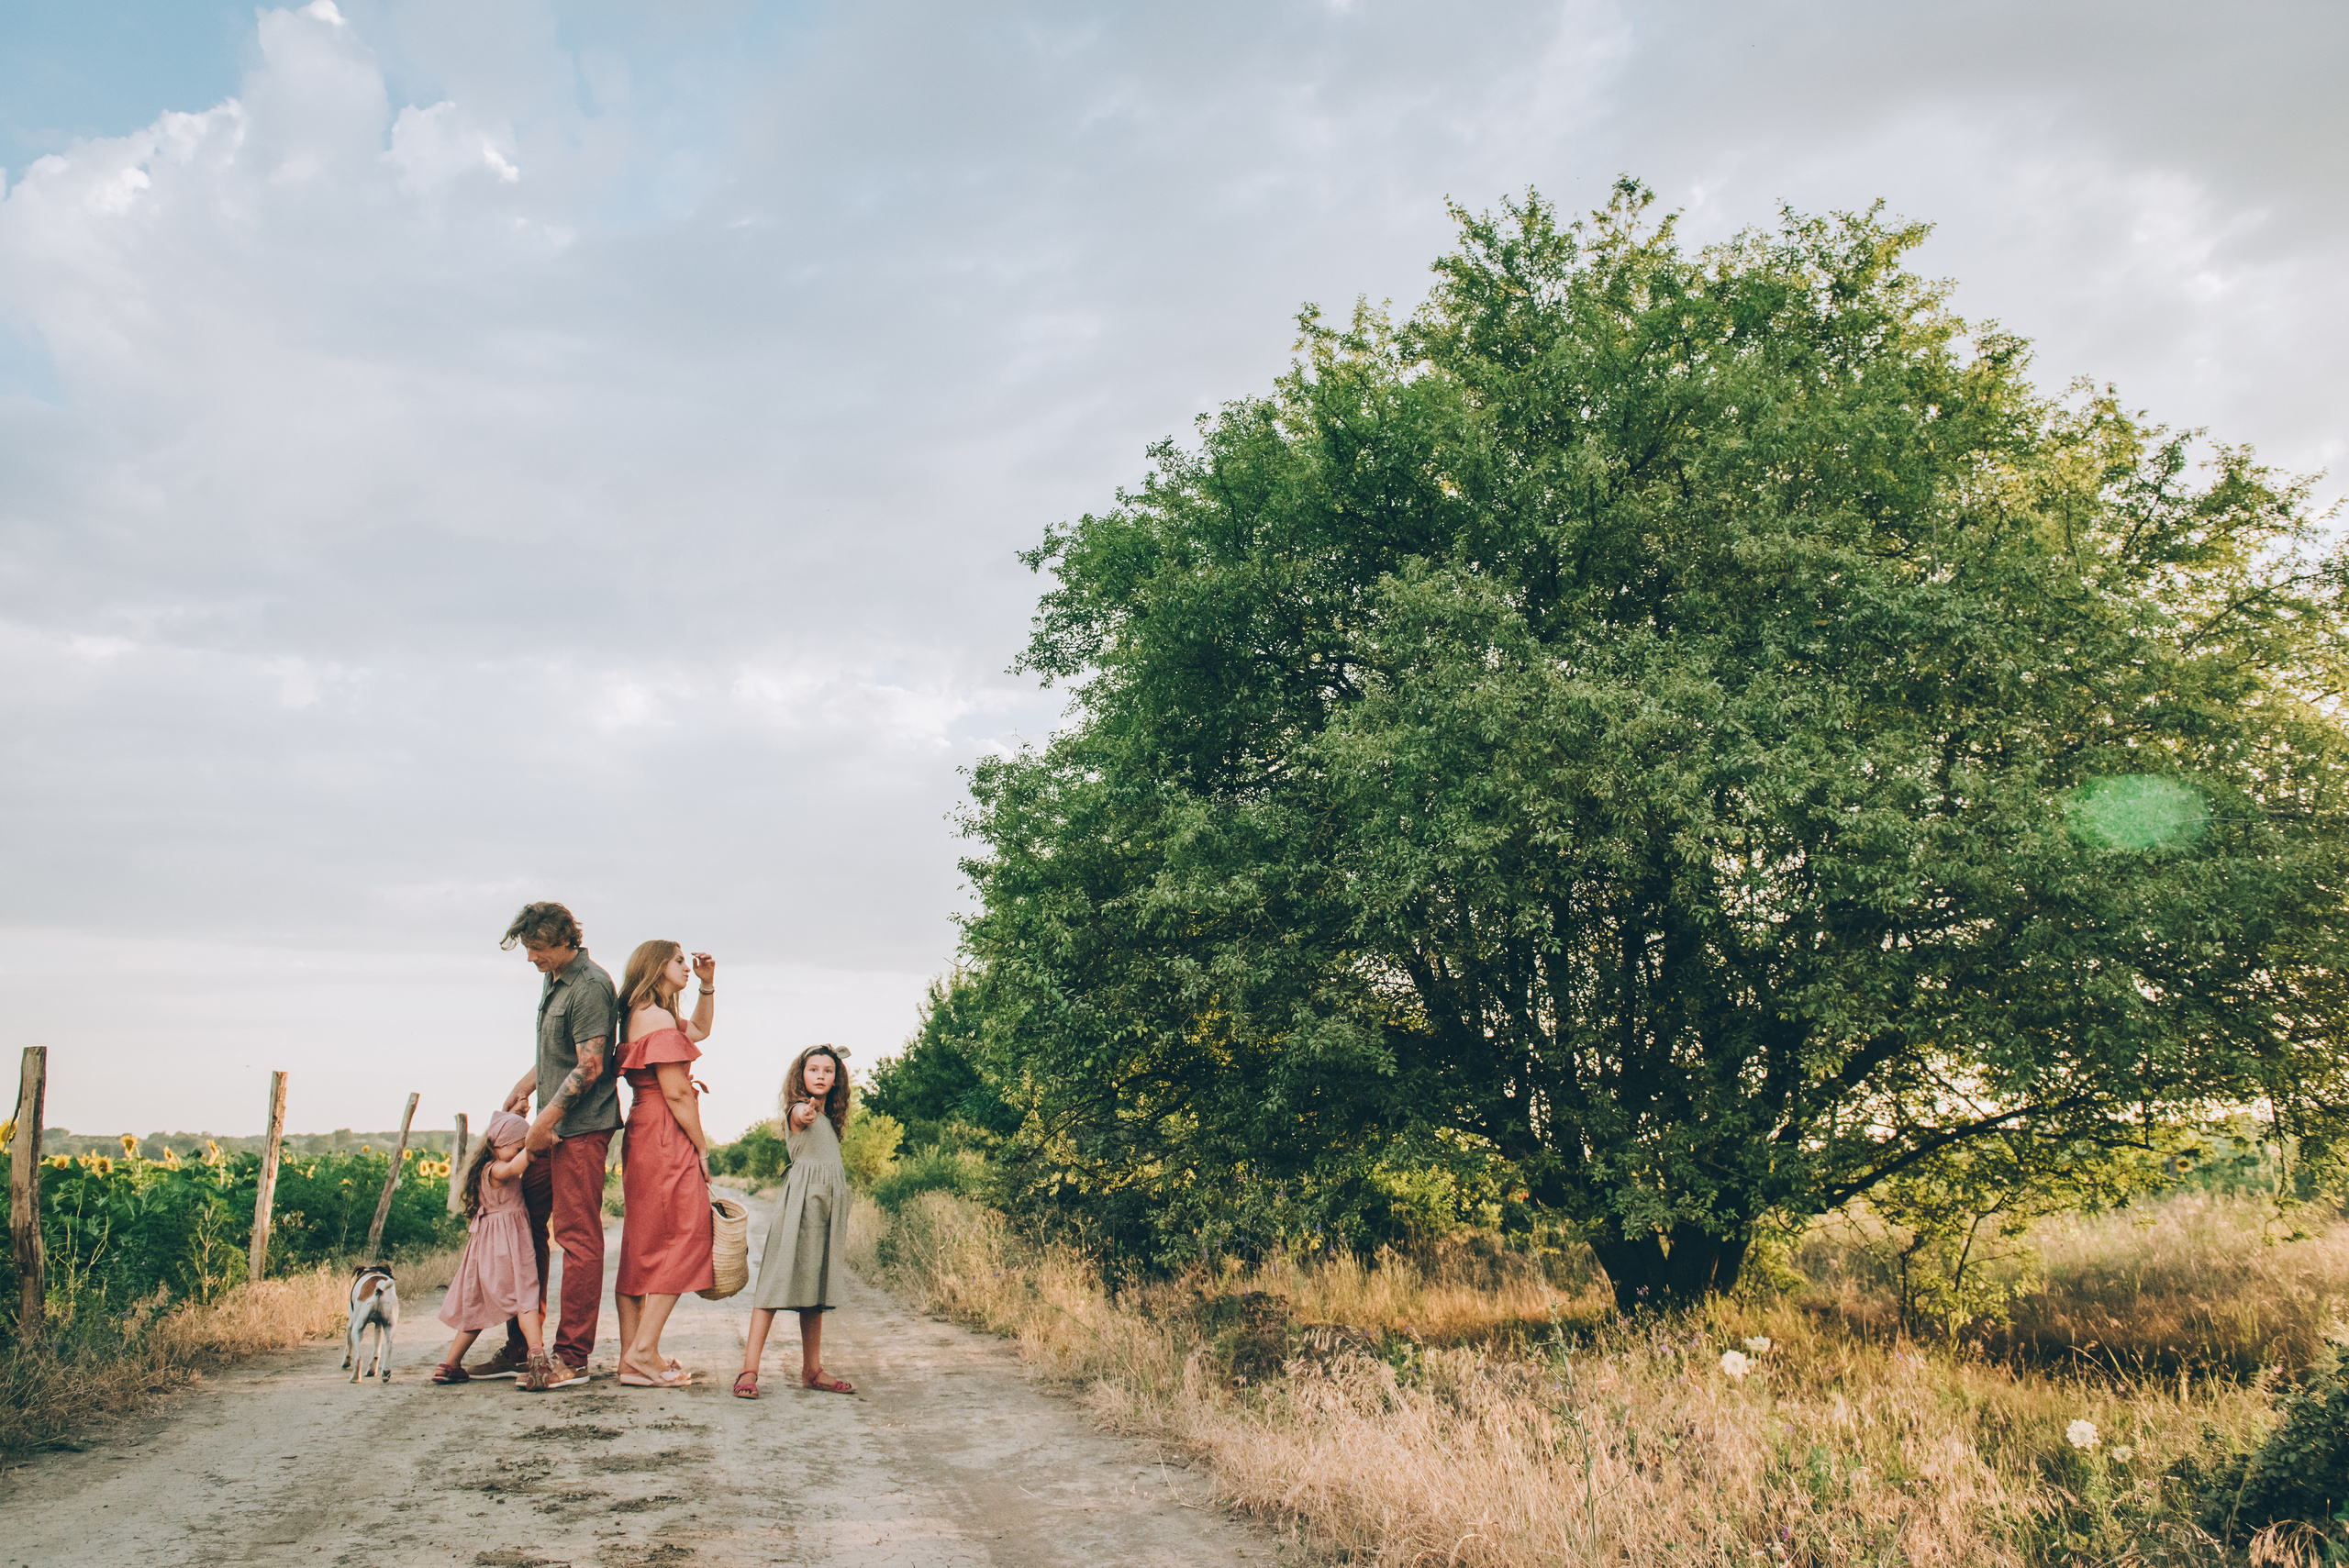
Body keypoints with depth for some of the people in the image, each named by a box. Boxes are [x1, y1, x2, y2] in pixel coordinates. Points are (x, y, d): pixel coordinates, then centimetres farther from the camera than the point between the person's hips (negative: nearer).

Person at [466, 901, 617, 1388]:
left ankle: (572, 1357, -1)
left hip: (581, 1128, -10)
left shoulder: (590, 986, -15)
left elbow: (590, 1065, -19)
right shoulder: (553, 980, 16)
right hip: (551, 1127, 10)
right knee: (525, 1227, 12)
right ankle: (520, 1349, 21)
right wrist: (526, 1086, 16)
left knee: (577, 1236, -6)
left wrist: (545, 1121, -17)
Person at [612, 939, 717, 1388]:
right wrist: (702, 1149, -10)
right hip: (667, 1140, -10)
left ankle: (633, 1357, 13)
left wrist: (707, 984, 22)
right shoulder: (658, 1019, -13)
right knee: (682, 1238, -6)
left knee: (642, 1245, 10)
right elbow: (676, 1093, -16)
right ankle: (644, 1351, -8)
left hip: (642, 1140, 10)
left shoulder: (639, 1016, 17)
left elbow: (699, 1030, 34)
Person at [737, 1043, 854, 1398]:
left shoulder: (829, 1119, 21)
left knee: (815, 1287, 11)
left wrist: (842, 1226, 24)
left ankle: (812, 1370, 16)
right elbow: (802, 1116, -30)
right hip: (801, 1201, -7)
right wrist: (805, 1114, -56)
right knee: (778, 1282, -12)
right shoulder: (798, 1110, -2)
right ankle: (749, 1370, -13)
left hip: (828, 1208, 7)